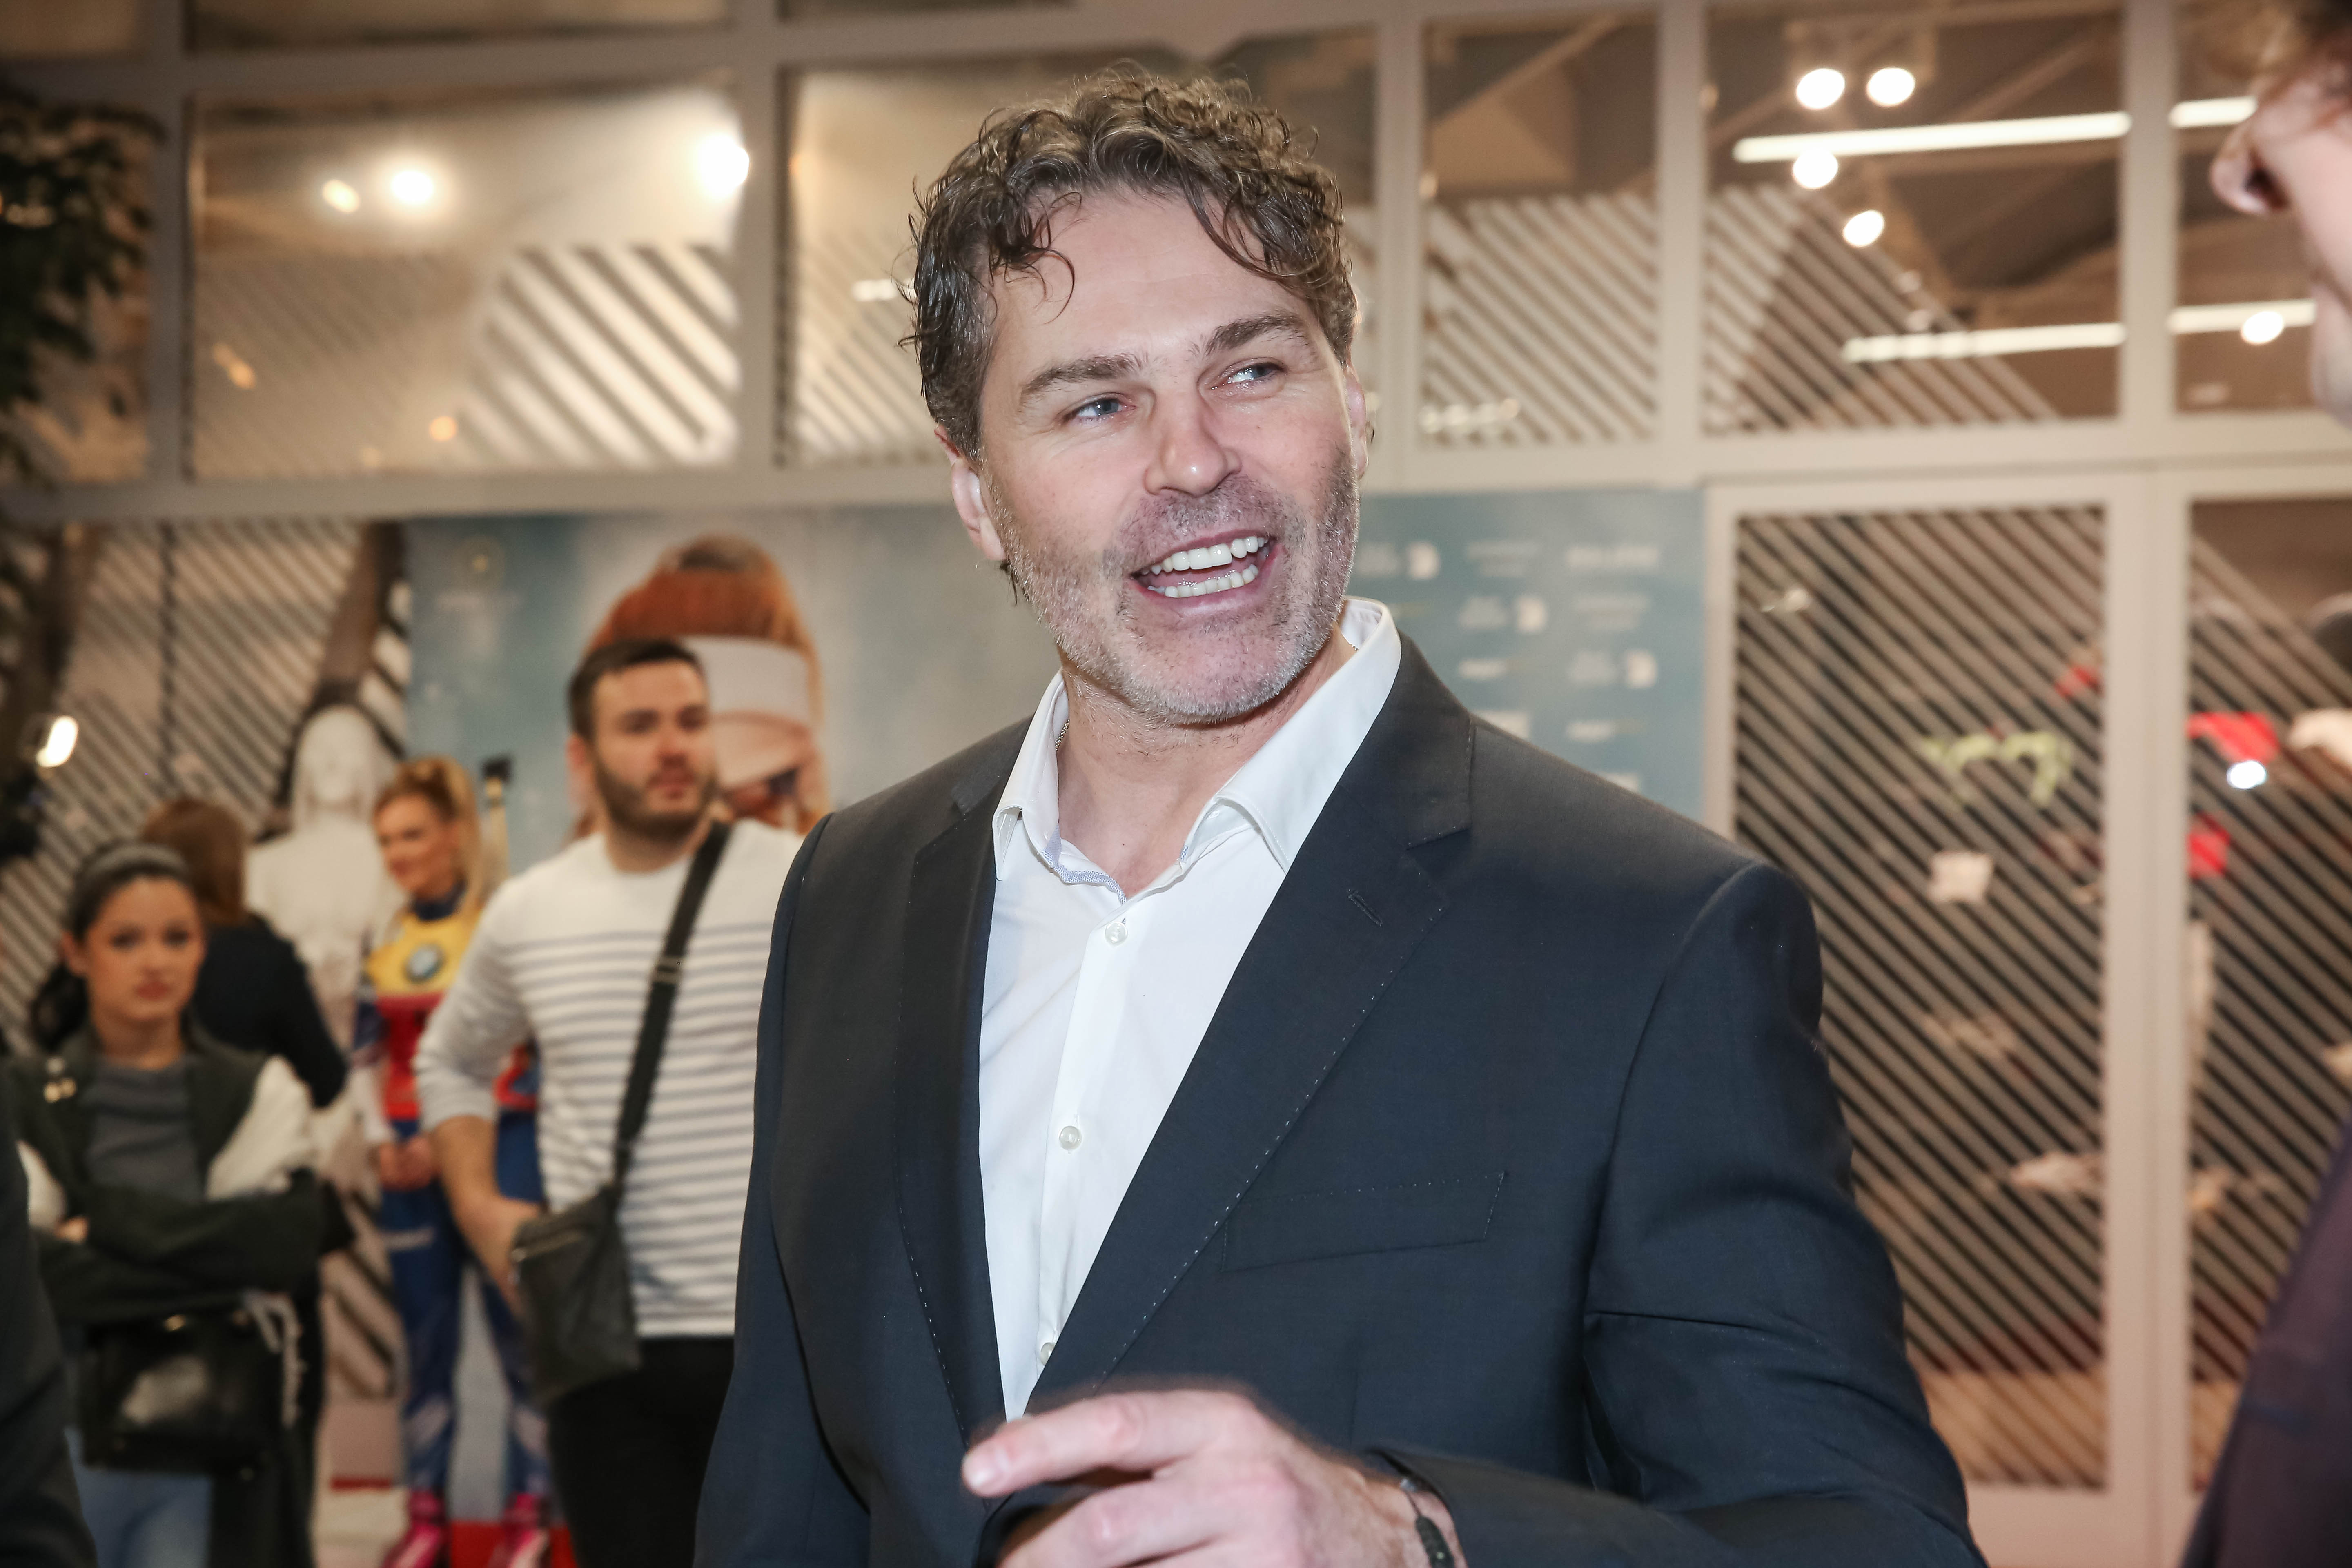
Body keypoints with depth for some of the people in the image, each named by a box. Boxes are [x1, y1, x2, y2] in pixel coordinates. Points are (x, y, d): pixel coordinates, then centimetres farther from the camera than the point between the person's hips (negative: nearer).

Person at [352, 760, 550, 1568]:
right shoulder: (385, 943, 11)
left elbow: (528, 1049, -8)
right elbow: (368, 1056, 16)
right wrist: (383, 1145, 1)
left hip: (497, 1147, -5)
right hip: (409, 1164, 5)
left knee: (519, 1329, -6)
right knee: (423, 1338, 7)